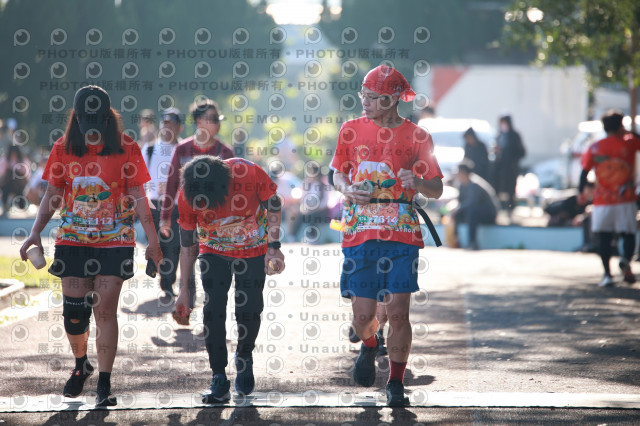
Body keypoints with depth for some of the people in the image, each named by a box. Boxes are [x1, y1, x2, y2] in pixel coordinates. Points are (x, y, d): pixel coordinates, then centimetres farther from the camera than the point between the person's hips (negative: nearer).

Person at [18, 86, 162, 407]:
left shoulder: (126, 148, -2)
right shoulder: (64, 149, 3)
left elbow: (137, 197, 2)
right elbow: (53, 195, 9)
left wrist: (152, 240, -2)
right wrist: (36, 233, -2)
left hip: (115, 243, -2)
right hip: (73, 241, 2)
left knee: (105, 310, -6)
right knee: (74, 312, 2)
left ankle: (104, 385, -1)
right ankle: (81, 366, 29)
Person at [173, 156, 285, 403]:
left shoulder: (250, 174, -32)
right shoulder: (187, 198, -24)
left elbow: (273, 204, -10)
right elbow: (188, 246, -9)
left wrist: (273, 247, -14)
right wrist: (184, 290, -4)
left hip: (253, 250, 0)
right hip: (214, 252, 1)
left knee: (249, 310, -2)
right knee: (213, 310, -12)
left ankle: (244, 357, 28)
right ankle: (219, 380, -8)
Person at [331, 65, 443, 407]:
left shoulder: (416, 136, 2)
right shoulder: (351, 130, 8)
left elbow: (436, 190, 6)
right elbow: (338, 173, 19)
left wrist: (417, 183, -16)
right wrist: (348, 190, -3)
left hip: (402, 235, -1)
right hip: (360, 233, 2)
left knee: (398, 311, -8)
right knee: (363, 315, -2)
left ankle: (396, 382, 9)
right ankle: (369, 346, 34)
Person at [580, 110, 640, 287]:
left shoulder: (594, 147, 2)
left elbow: (584, 171, 4)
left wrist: (582, 191, 18)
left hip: (602, 201, 1)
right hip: (625, 199, -1)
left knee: (603, 237, 5)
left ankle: (607, 273, -4)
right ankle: (625, 259, -23)